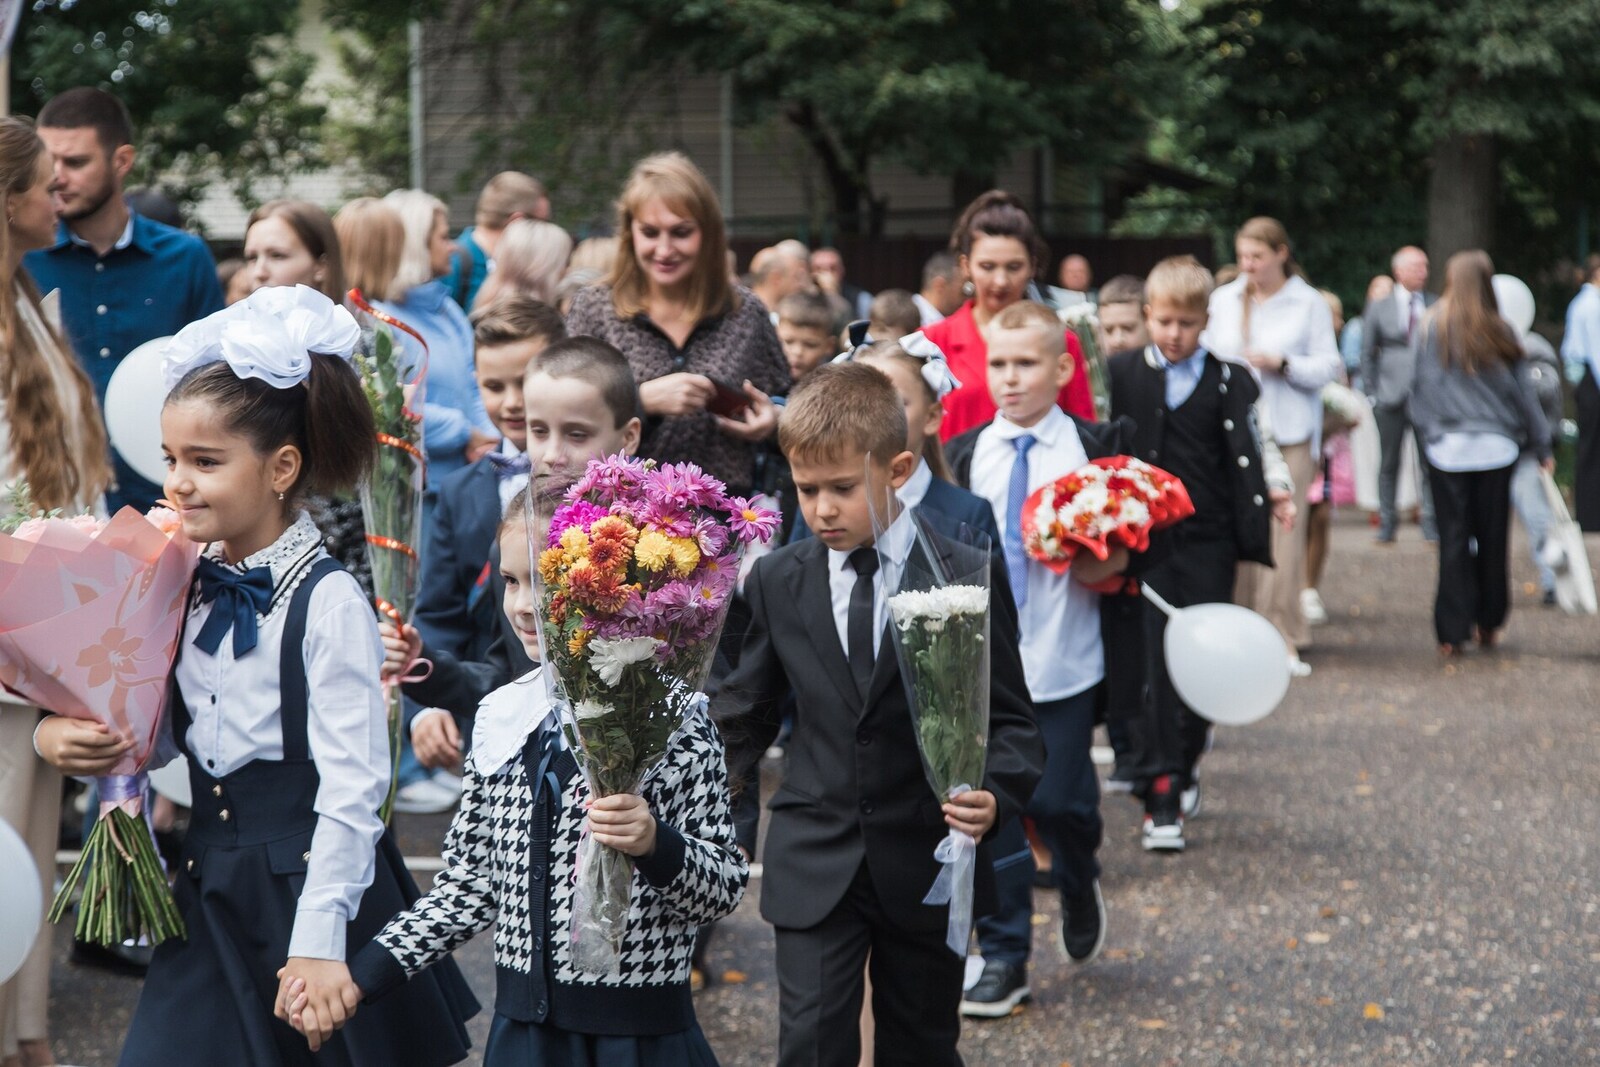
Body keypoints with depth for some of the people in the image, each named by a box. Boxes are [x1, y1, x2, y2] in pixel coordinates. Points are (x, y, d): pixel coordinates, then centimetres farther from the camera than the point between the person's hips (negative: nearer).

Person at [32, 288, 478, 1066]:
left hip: (310, 885, -6)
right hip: (210, 889, 6)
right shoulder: (191, 588, 4)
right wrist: (65, 738, -7)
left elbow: (352, 786, -16)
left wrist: (319, 938, -18)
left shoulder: (328, 602, -15)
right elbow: (163, 737, 13)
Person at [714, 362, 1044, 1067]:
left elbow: (1009, 717, -4)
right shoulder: (777, 580, 1)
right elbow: (747, 713, 10)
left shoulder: (971, 579, -7)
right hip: (813, 867, 1)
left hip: (925, 865, -1)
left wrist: (996, 792, -23)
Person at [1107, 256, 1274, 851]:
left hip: (1206, 543, 0)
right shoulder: (1119, 374, 5)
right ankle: (1161, 796, -3)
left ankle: (1186, 760, 29)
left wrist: (1253, 537, -6)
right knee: (1147, 666, -5)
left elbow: (1245, 462, 1)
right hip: (1140, 542, 0)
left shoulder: (1230, 382, 4)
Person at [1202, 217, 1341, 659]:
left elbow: (1328, 367, 0)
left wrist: (1281, 364, -13)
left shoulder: (1309, 304, 3)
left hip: (1288, 433, -2)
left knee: (1283, 531, -6)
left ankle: (1281, 634, 0)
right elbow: (1207, 354, 17)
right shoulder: (1224, 300, 12)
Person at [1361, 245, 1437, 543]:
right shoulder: (1378, 308, 6)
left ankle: (1431, 521, 0)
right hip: (1392, 394, 0)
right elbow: (1367, 354, 8)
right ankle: (1387, 522, 11)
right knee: (1389, 461, 4)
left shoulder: (1437, 307, 7)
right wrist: (1371, 393, 1)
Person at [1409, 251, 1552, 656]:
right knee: (1492, 538, 11)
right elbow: (1523, 391, 5)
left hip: (1447, 448, -1)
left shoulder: (1433, 326, -2)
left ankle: (1452, 633, -1)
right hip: (1497, 447, 1)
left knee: (1454, 540, 1)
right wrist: (1542, 447, 13)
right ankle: (1488, 625, 18)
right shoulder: (1499, 331, 0)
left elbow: (1422, 386, 0)